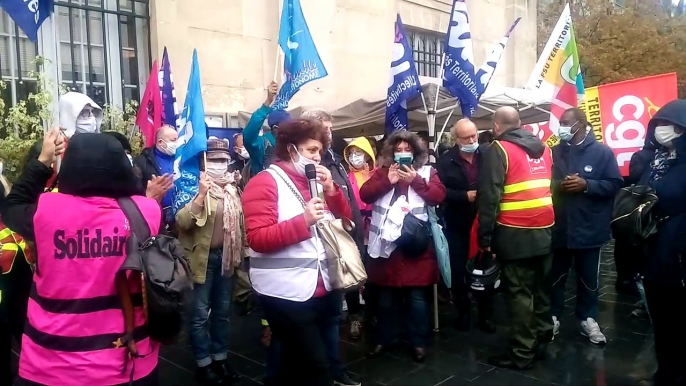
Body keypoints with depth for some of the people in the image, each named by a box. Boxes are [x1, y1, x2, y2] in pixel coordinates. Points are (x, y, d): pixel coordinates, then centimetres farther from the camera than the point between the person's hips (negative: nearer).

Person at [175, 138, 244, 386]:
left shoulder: (233, 188, 9)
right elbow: (182, 221, -23)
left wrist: (241, 253, 14)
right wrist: (201, 194, -31)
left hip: (226, 257, 6)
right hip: (202, 258, -6)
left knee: (223, 312, 15)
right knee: (201, 314, 4)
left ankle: (220, 359, 29)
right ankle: (203, 364, 18)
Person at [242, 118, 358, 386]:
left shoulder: (316, 179, 13)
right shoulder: (265, 183, -8)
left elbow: (345, 219, 14)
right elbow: (258, 239, -18)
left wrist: (331, 190, -2)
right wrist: (303, 221, -26)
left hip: (323, 286, 7)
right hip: (286, 292, -7)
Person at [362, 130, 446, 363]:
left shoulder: (427, 171, 8)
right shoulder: (382, 171, 11)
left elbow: (439, 196, -6)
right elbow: (365, 194, -2)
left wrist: (416, 180, -13)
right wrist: (387, 181, -12)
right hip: (386, 244, 2)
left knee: (417, 297, 6)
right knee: (386, 297, 13)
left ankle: (419, 342, 22)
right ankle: (386, 339, 29)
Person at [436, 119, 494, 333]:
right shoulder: (446, 161, 0)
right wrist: (465, 196, -18)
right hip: (457, 226, 0)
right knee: (459, 271, 8)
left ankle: (486, 315, 23)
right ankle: (463, 313, 25)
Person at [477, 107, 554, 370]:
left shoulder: (499, 149, -7)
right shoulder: (543, 148, 14)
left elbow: (489, 197, -13)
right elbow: (553, 187, 17)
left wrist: (485, 237, -10)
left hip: (515, 234, -7)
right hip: (545, 230, 7)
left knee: (519, 292, 0)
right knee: (542, 287, 17)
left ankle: (522, 353, 6)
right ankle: (543, 337, 30)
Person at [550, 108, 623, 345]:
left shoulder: (602, 152, -3)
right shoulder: (555, 152, 2)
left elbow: (615, 184, -6)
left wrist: (587, 185, -20)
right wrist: (557, 185, -14)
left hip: (589, 227, -1)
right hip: (559, 227, 1)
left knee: (589, 278, 13)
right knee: (556, 276, 11)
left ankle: (588, 319, 29)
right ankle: (553, 317, 26)